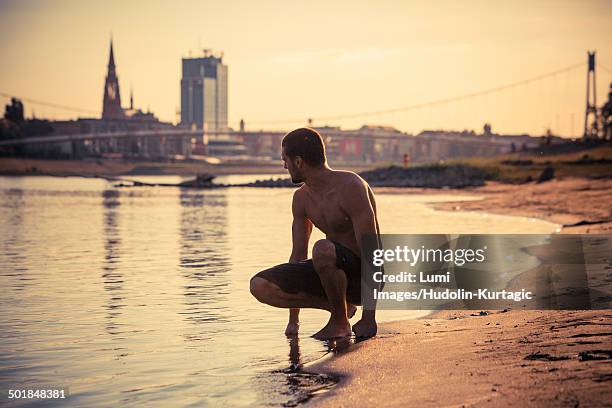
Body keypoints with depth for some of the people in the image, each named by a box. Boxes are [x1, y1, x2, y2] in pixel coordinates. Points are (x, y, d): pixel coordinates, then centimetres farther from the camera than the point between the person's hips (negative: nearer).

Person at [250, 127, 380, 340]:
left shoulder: (350, 187, -20)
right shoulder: (301, 198, 4)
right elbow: (298, 254, 9)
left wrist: (369, 317, -27)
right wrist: (293, 321, 9)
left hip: (364, 274, -7)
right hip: (334, 274, 7)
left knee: (323, 249, -39)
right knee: (260, 286, -10)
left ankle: (340, 322, -15)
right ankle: (341, 305, 1)